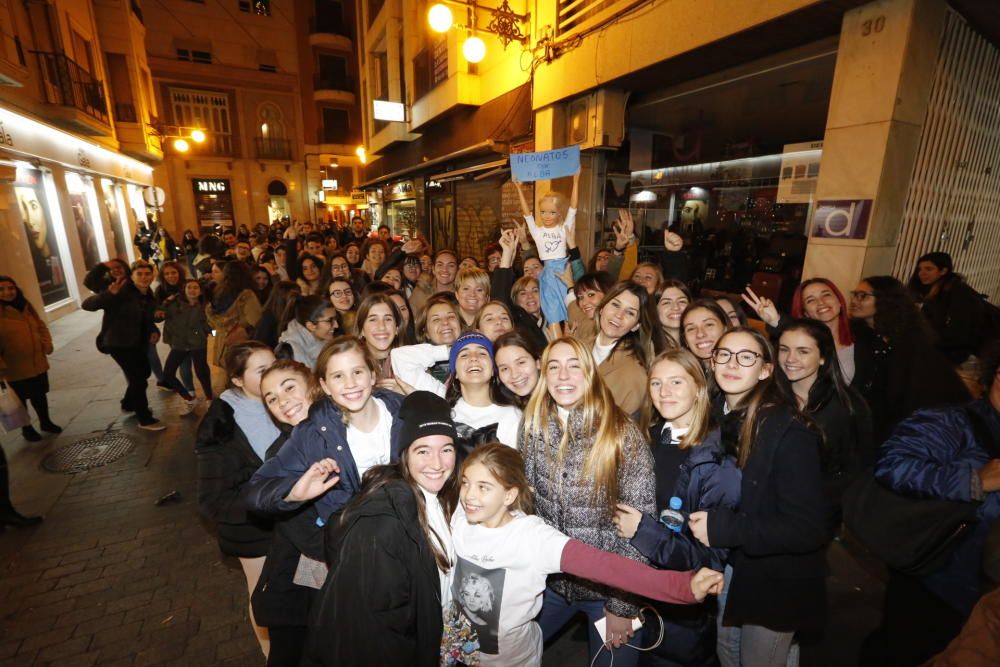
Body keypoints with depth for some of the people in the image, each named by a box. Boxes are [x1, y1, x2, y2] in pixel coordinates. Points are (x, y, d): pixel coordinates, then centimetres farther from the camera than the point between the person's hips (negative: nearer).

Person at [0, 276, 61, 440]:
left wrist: (47, 343, 0)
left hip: (37, 363, 5)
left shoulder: (26, 306, 3)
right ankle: (26, 428, 30)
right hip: (15, 367, -5)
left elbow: (40, 325, 14)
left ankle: (45, 422, 38)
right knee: (20, 399, 12)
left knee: (40, 395, 20)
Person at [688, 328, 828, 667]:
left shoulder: (788, 431, -22)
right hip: (722, 572, 5)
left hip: (773, 586, -5)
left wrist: (723, 528, -27)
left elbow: (809, 528, -23)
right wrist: (696, 521, -7)